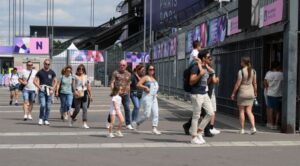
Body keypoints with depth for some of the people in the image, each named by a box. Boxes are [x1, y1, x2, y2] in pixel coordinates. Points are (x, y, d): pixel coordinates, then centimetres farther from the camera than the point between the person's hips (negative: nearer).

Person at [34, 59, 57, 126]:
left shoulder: (52, 72, 9)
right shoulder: (40, 72, 3)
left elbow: (55, 81, 15)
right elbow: (35, 81, 4)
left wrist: (52, 89, 2)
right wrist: (39, 87, -9)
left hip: (49, 91, 2)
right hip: (42, 91, -2)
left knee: (48, 106, 3)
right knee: (43, 105, -15)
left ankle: (46, 120, 12)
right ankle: (41, 119, 2)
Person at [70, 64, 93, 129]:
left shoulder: (86, 77, 10)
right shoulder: (76, 77, 1)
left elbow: (89, 87, 14)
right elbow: (74, 85, -7)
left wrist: (90, 95, 14)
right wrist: (75, 91, -25)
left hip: (85, 94, 2)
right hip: (78, 95, -2)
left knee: (85, 108, -7)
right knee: (77, 109, 4)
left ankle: (84, 123, -6)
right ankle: (72, 118, 33)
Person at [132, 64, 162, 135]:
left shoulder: (154, 78, 18)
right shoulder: (146, 77, -4)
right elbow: (138, 85, -14)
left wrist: (155, 93, 15)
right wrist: (145, 87, -21)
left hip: (154, 98, 7)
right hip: (147, 97, -7)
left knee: (156, 113, -4)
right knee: (147, 114, -9)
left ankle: (154, 129, -4)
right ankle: (136, 123, 11)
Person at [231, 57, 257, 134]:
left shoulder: (241, 71, -12)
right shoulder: (253, 71, 3)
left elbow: (238, 84, -11)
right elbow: (254, 83, 6)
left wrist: (233, 93, -2)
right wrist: (255, 93, 17)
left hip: (242, 92, -5)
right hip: (250, 92, 5)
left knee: (241, 111, 6)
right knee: (249, 111, 7)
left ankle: (242, 129, 9)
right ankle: (253, 127, -8)